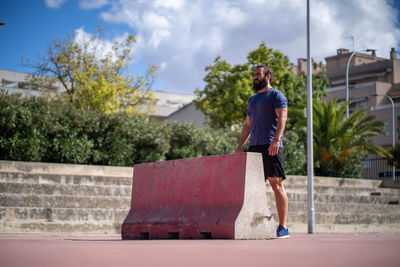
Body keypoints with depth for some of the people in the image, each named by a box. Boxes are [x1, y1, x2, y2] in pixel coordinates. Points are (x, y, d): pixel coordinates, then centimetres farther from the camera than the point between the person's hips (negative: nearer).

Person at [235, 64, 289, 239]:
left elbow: (282, 118, -10)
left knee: (276, 183, -11)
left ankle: (283, 227, -11)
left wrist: (276, 140, -22)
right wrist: (240, 145, 18)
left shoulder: (276, 95, 2)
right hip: (254, 146, 8)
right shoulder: (253, 99, 25)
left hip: (271, 147, -8)